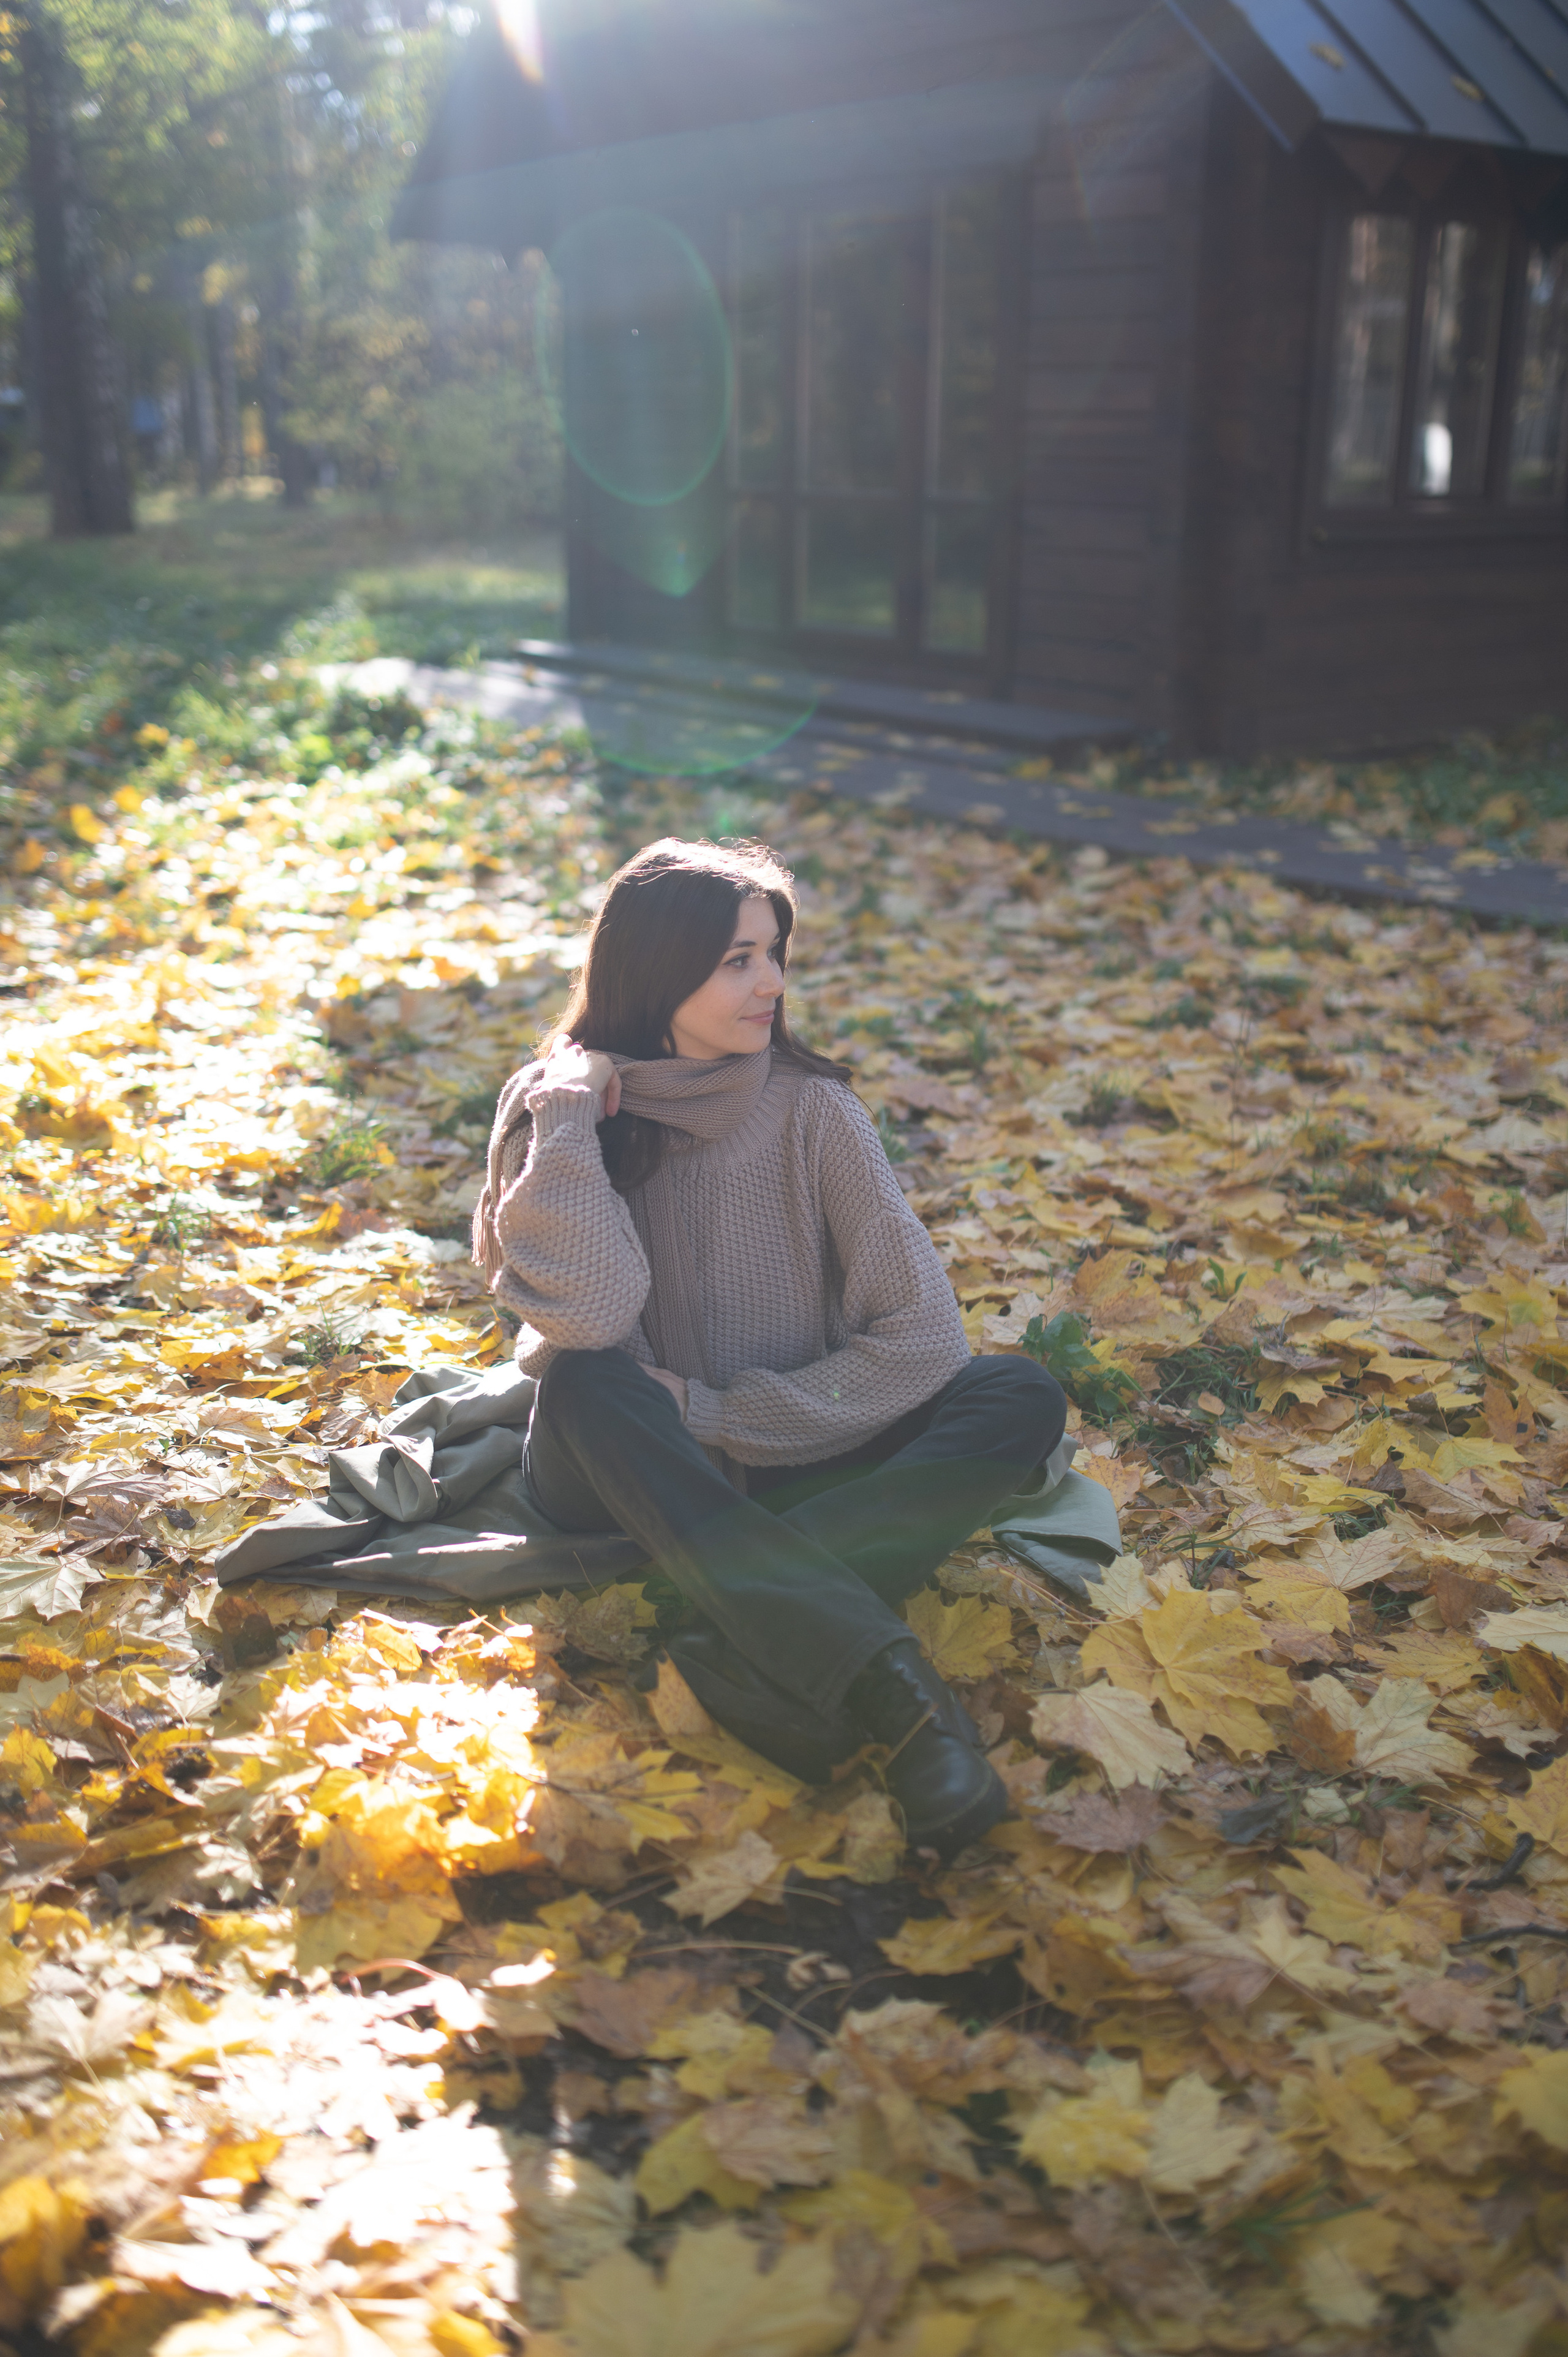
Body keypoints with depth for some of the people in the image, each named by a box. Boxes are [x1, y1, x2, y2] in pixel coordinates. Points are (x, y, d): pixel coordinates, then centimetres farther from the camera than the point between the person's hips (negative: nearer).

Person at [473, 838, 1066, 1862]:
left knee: (1023, 1401, -21)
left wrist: (714, 1413, -18)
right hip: (621, 1471, -1)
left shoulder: (811, 1109, -9)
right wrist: (569, 1116, -23)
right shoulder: (556, 1105, -10)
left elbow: (922, 1337, -15)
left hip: (779, 1466, 1)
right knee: (585, 1382, -36)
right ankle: (888, 1687, -46)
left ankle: (750, 1651, -37)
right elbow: (589, 1319, -27)